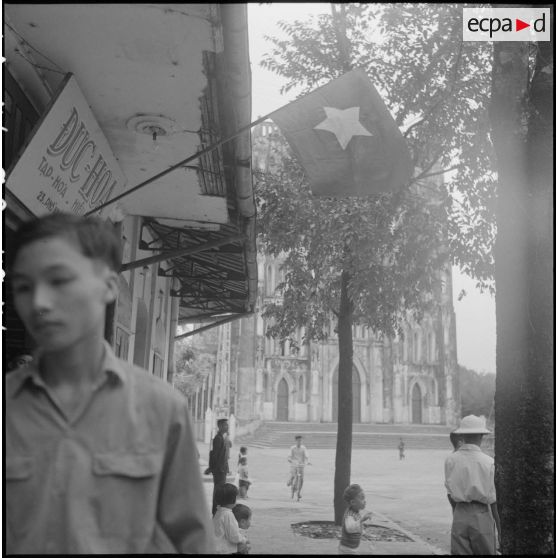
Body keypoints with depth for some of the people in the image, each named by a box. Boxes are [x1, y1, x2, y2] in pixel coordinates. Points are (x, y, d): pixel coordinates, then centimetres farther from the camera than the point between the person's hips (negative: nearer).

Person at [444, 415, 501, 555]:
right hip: (482, 516, -2)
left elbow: (450, 492, 3)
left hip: (459, 516, 2)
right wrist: (500, 529, 3)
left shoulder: (450, 459, -4)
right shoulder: (488, 462, -11)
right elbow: (494, 500, -7)